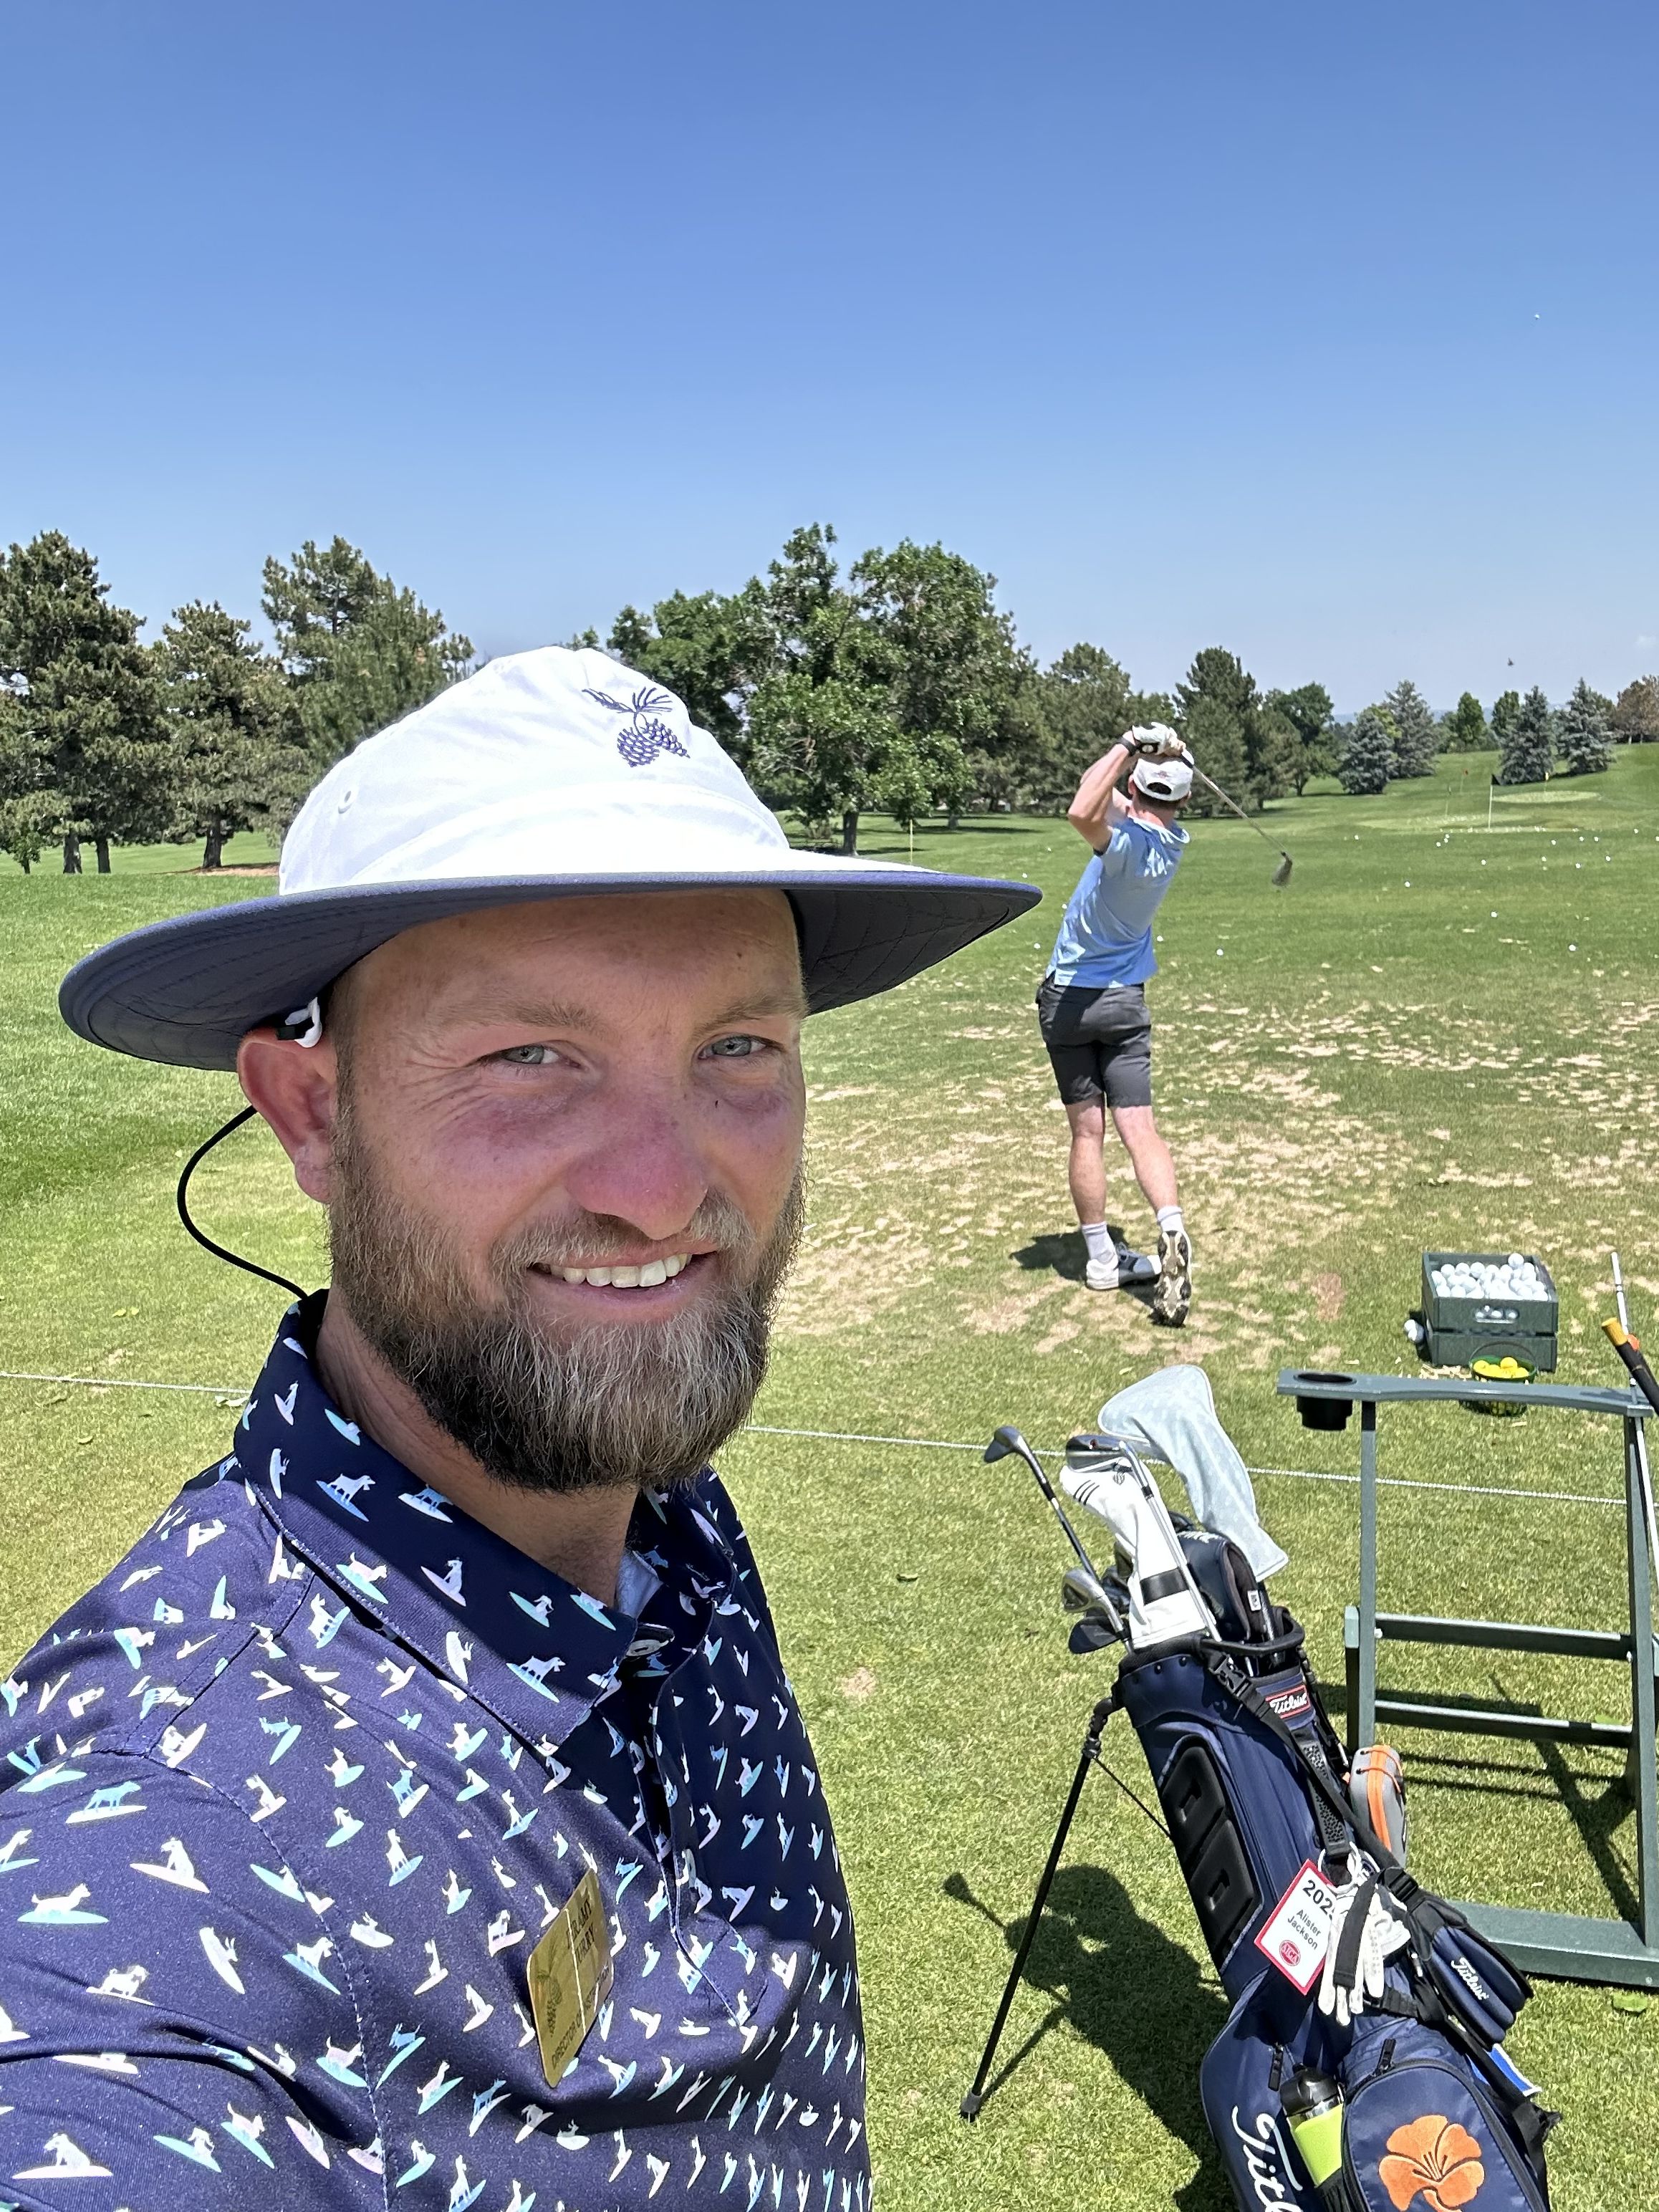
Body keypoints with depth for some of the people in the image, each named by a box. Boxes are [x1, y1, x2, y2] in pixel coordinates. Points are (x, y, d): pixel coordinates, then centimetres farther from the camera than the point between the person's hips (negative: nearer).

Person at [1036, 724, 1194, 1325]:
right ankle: (1172, 1230, -22)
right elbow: (1105, 803, 13)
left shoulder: (1127, 843, -20)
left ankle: (1102, 1258, 8)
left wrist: (1128, 747, -28)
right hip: (1125, 1002, 4)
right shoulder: (1173, 843, 0)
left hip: (1069, 998, -4)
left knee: (1087, 1130, 3)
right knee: (1139, 1127, -1)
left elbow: (1083, 812, -40)